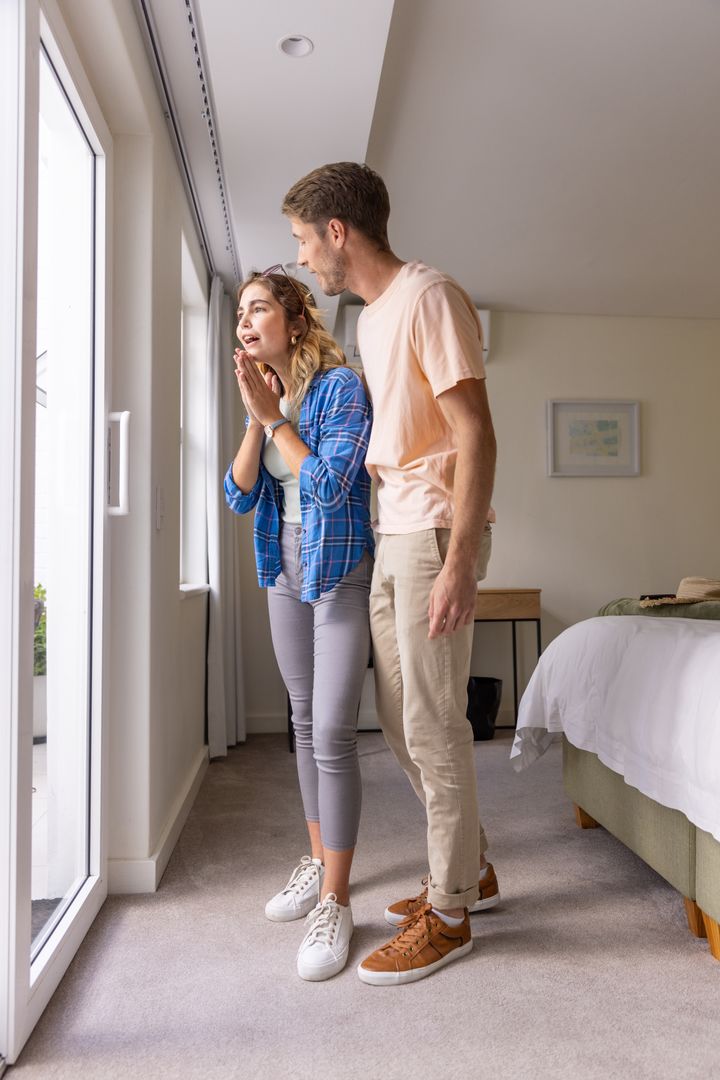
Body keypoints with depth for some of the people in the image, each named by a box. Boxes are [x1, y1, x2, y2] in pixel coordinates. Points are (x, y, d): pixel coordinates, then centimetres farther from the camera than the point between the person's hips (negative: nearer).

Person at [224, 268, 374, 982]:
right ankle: (319, 859, 30)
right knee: (305, 721, 14)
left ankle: (335, 902, 4)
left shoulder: (341, 386, -12)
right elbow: (240, 496, 3)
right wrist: (256, 417, -9)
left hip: (341, 573, -7)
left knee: (332, 735, -9)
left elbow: (331, 485, -22)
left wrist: (274, 415, -16)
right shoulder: (268, 395, 9)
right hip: (285, 570, 7)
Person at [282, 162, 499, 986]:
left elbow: (475, 436, -18)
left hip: (436, 532, -9)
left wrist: (457, 562, -23)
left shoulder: (430, 298, -11)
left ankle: (448, 915, 15)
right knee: (399, 717, 13)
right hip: (390, 534, 9)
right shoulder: (370, 320, 18)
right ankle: (471, 869, 31)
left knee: (432, 723, -2)